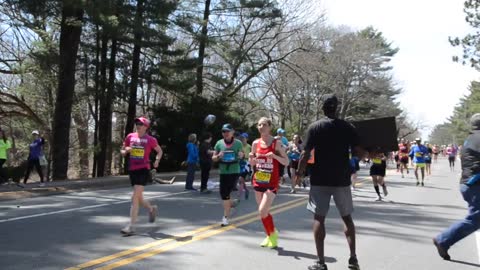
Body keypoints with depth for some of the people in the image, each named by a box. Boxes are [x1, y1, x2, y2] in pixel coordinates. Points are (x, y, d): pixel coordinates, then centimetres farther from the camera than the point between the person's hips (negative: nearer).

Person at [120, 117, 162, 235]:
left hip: (143, 169, -5)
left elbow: (160, 151, 12)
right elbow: (122, 152, 15)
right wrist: (125, 151, -8)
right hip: (132, 170, 5)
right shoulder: (130, 137, 7)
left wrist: (157, 161, -4)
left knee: (135, 197, -14)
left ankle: (131, 226, -9)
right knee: (138, 198, 15)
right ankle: (152, 209, 45)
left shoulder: (150, 139, -2)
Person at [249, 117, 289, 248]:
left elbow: (286, 162, -8)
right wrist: (251, 158, -9)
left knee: (262, 210, -15)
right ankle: (270, 235, 30)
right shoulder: (256, 143, 5)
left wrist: (274, 155, -23)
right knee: (264, 211, 11)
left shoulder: (276, 143, -7)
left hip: (271, 183, -5)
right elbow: (252, 164, 13)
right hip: (258, 182, 5)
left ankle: (272, 234, 8)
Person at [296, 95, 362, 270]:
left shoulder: (314, 127, -4)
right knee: (347, 217, 16)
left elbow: (305, 154, -8)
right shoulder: (348, 128, 1)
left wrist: (299, 172, 5)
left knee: (319, 218, 3)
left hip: (320, 179, -2)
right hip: (342, 179, 2)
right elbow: (358, 153, -2)